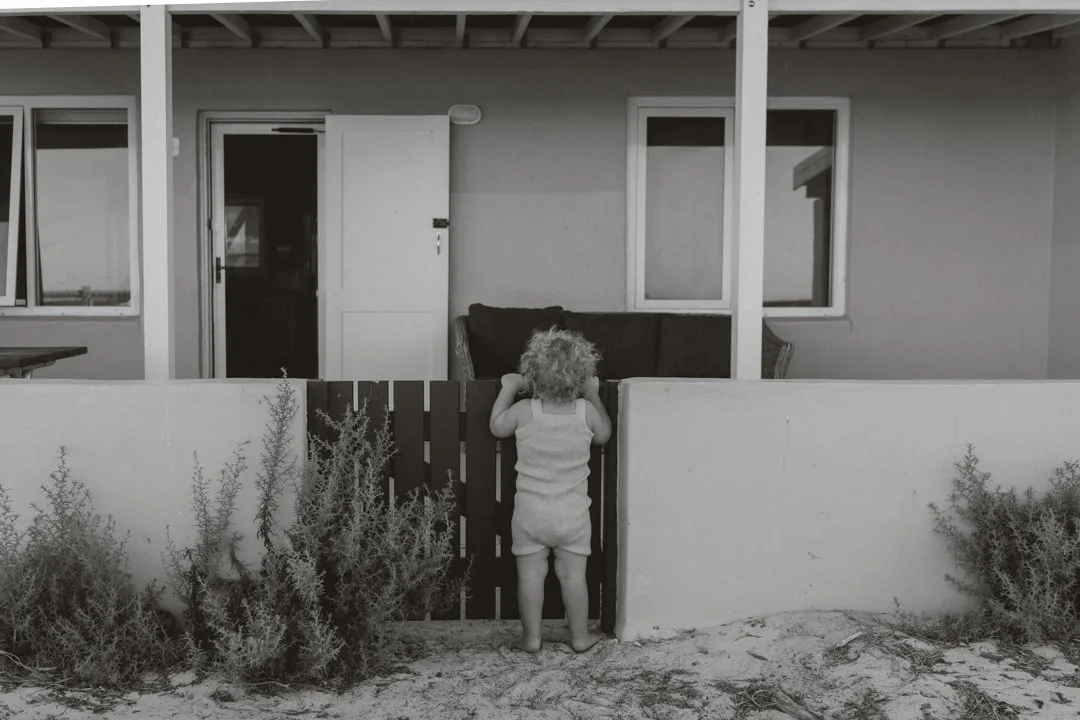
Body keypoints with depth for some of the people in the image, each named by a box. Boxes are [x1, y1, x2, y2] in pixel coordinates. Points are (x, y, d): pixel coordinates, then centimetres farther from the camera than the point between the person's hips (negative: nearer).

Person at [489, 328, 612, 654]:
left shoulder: (524, 411, -13)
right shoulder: (586, 411, -11)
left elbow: (497, 427, 6)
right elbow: (603, 434, 10)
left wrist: (508, 388, 12)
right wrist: (594, 395, 16)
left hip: (530, 512, -1)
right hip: (573, 513, 1)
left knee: (531, 575, 8)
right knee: (573, 575, 10)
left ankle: (531, 637, 14)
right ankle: (580, 636, 19)